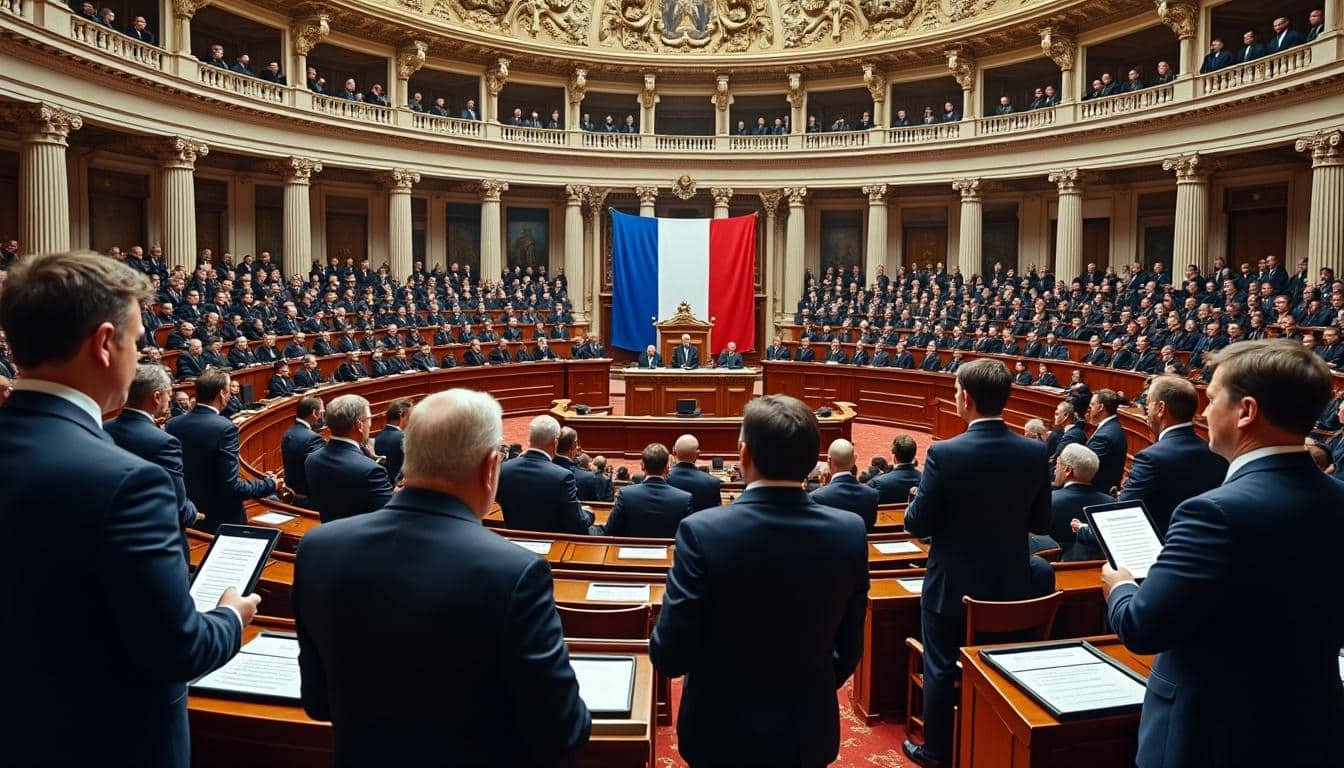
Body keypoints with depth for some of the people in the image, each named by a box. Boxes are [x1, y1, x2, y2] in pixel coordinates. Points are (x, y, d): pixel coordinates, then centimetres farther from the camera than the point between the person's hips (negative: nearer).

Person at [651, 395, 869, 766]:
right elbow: (848, 649, -1)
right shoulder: (850, 531, -13)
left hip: (723, 732, -2)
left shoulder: (703, 531, -23)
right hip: (810, 733, 3)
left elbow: (670, 656, -18)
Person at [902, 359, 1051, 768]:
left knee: (941, 669, 14)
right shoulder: (1035, 452, -10)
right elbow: (1041, 521, 1)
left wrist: (918, 501, 4)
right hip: (1010, 585, 4)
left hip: (951, 585, -4)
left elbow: (918, 524, -16)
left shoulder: (944, 453, -23)